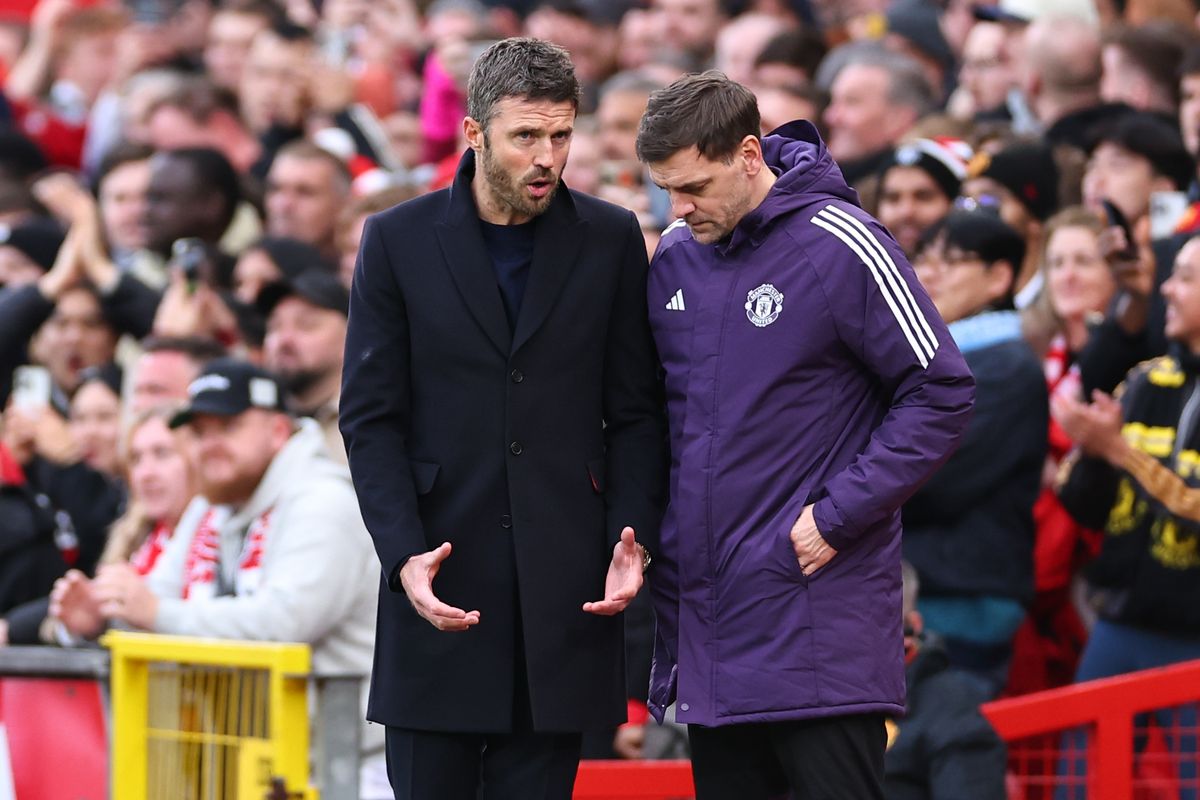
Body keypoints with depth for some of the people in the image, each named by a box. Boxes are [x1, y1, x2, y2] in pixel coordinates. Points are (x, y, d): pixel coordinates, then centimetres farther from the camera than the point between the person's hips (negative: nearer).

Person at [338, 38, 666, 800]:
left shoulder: (611, 240, 5)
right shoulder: (398, 241, 2)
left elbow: (635, 414, 9)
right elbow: (371, 419, 0)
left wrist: (634, 538, -5)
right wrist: (406, 554, -12)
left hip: (564, 592, 1)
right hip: (442, 586, -1)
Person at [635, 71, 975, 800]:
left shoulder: (839, 247, -11)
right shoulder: (673, 256, 8)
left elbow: (942, 393, -10)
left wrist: (837, 518, -14)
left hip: (817, 622, -6)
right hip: (705, 619, 6)